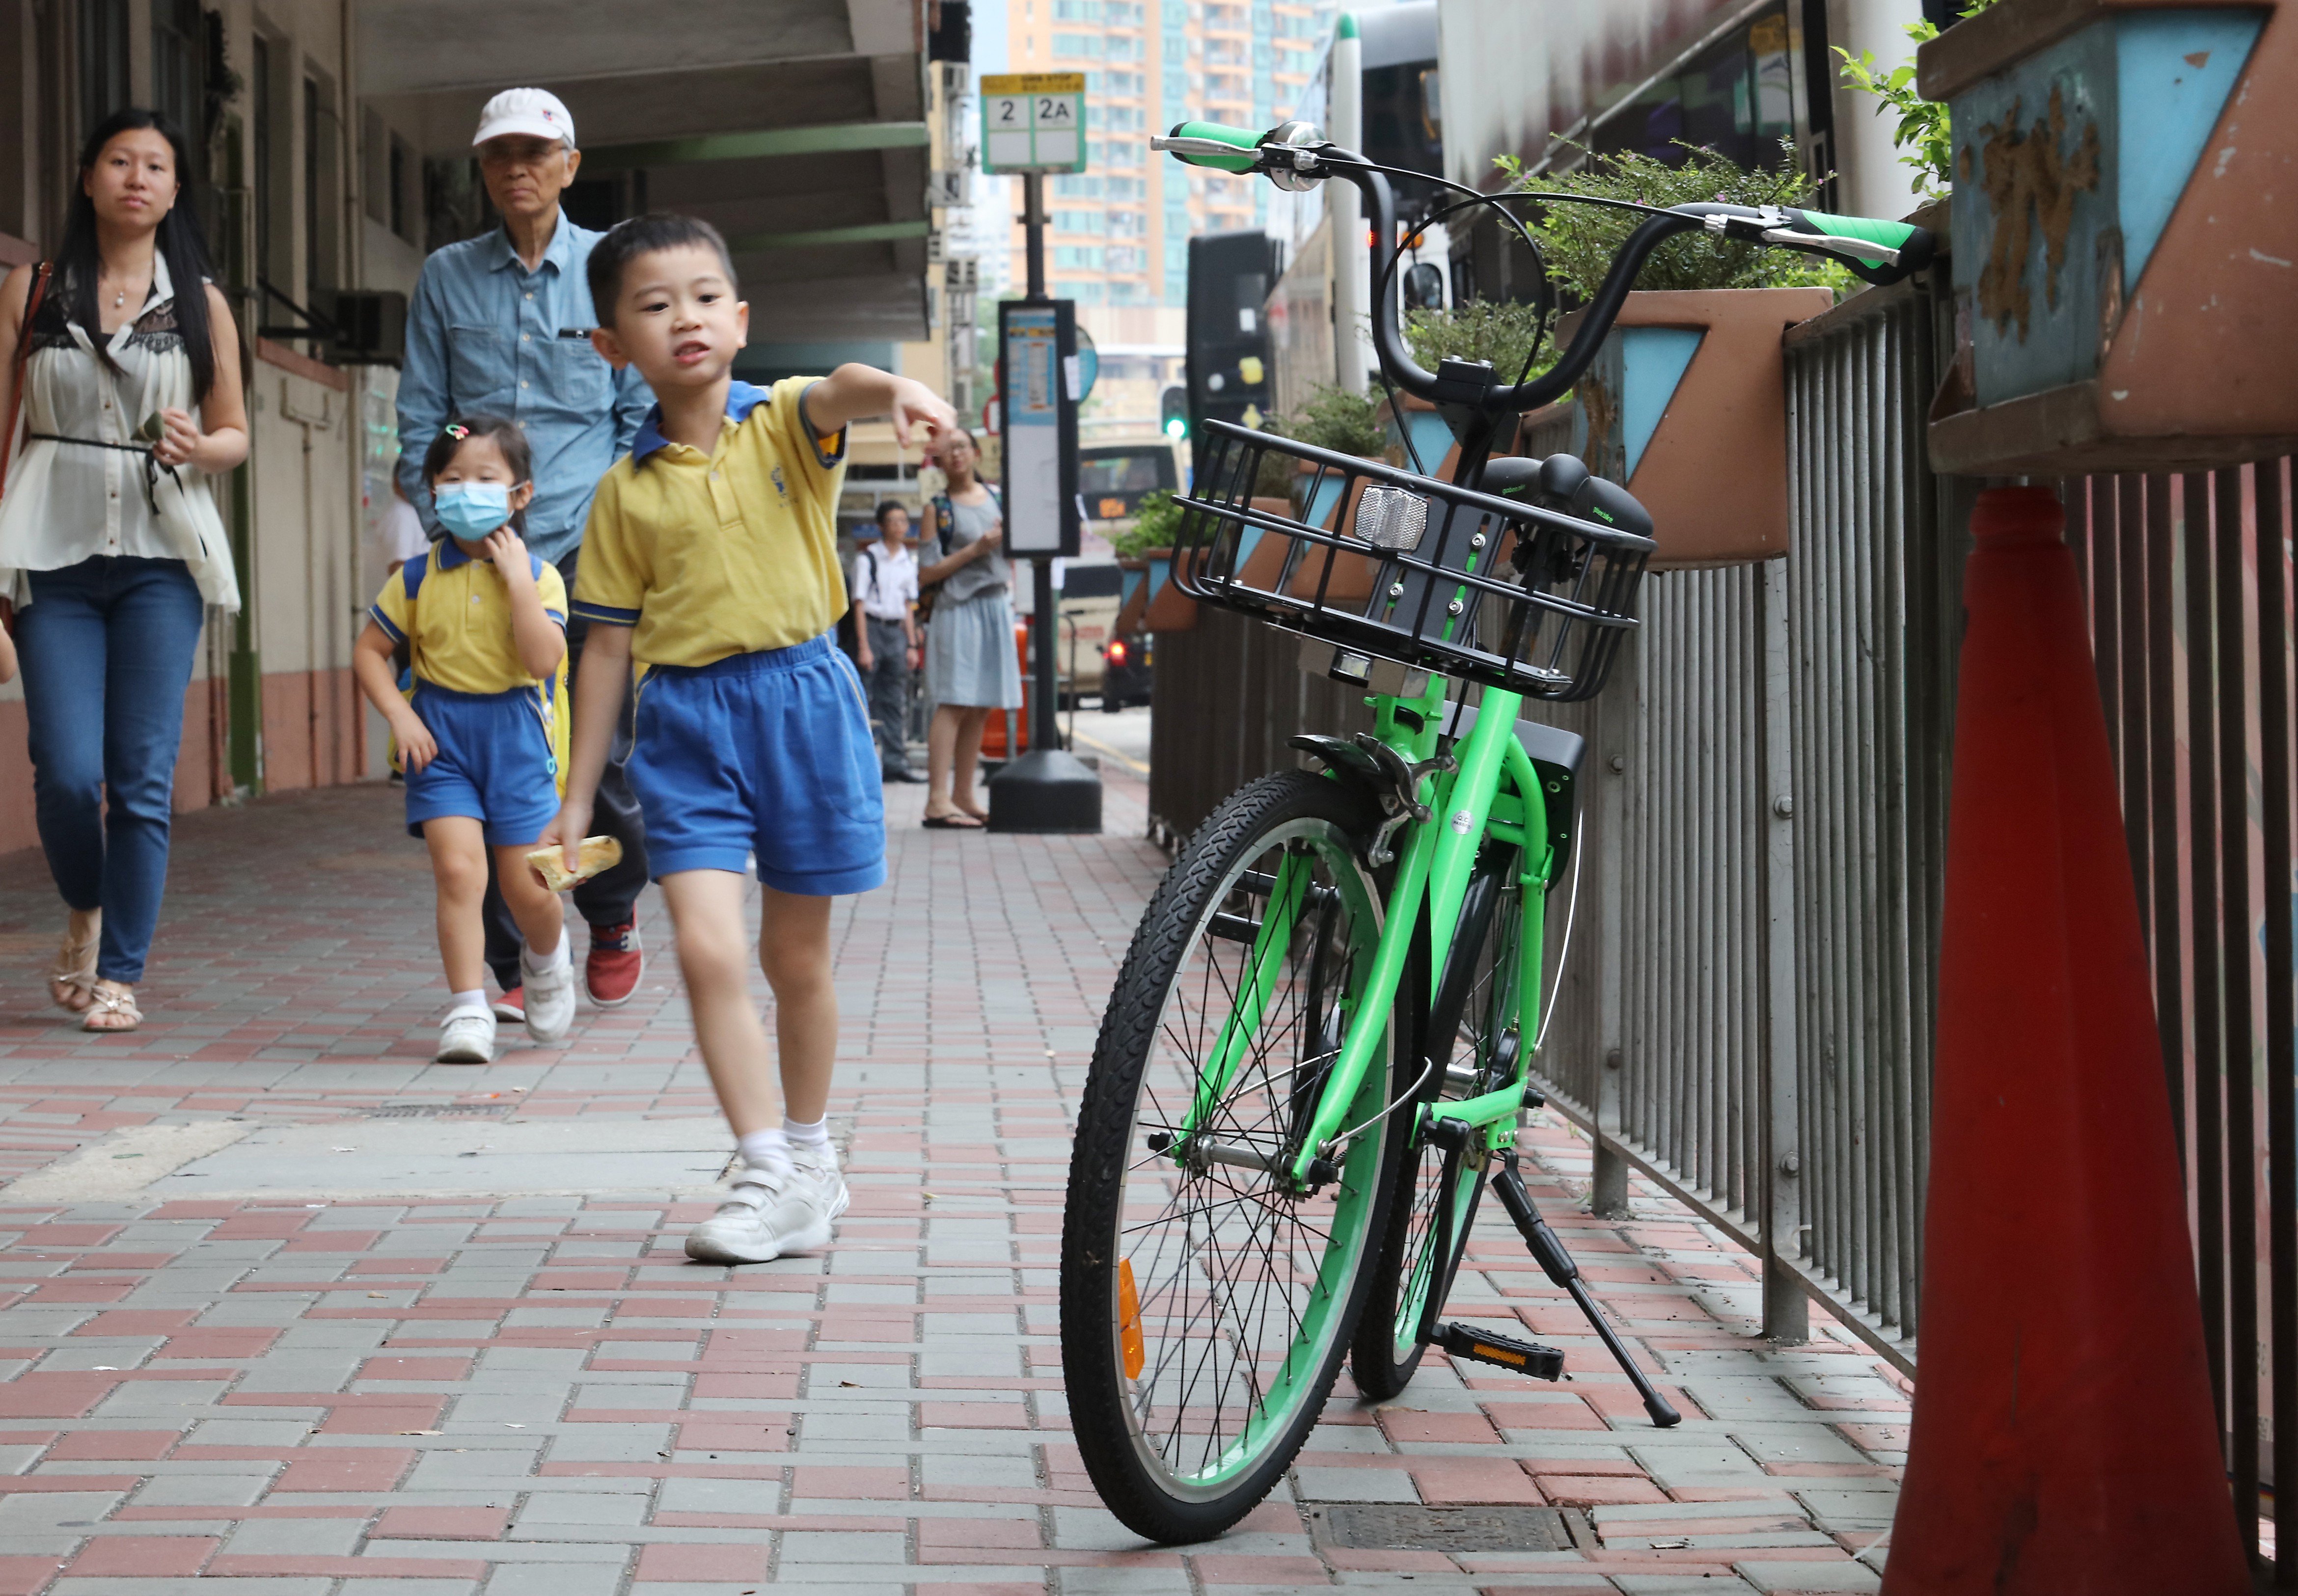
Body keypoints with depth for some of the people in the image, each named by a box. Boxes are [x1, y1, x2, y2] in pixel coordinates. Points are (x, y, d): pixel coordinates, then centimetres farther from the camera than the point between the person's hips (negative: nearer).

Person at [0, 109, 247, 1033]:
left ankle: (121, 974, 6)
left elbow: (235, 433, 14)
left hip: (161, 557, 1)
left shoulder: (199, 303, 9)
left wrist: (197, 446, -10)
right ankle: (84, 914, 22)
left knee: (143, 778, -4)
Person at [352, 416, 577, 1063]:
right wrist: (400, 717, -6)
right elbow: (369, 651, 7)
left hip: (516, 734, 0)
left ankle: (546, 959, 38)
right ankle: (467, 1009, -8)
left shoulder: (538, 574, -3)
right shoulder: (419, 577, 1)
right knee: (458, 868, -13)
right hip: (441, 736, 0)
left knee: (526, 883, 4)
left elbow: (544, 661, -16)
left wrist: (517, 579, -18)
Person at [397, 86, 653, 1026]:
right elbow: (421, 420, 11)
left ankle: (612, 918, 25)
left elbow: (642, 414, 8)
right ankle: (507, 968, 5)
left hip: (587, 548, -1)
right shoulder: (447, 278, 10)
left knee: (601, 753, -3)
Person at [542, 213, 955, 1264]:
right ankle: (774, 1179, -9)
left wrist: (894, 391, -50)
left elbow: (840, 392, -25)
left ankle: (809, 1152, 31)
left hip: (802, 701, -1)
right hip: (685, 719, 1)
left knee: (796, 955, 10)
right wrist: (576, 797, 8)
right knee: (706, 946, -15)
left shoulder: (783, 425, 0)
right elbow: (608, 644, 8)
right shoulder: (627, 490, 5)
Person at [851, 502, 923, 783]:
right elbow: (860, 604, -7)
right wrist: (864, 646, -12)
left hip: (897, 631, 5)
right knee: (864, 699, -8)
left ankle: (894, 762, 9)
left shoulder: (909, 561, 12)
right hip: (872, 627, -5)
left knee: (895, 702, 6)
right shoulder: (868, 558, -5)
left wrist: (911, 644, 10)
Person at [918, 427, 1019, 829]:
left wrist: (1009, 590, 8)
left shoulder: (997, 497, 13)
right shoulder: (938, 508, -1)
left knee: (981, 708, 5)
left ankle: (964, 796, 10)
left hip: (996, 607, 6)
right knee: (954, 704, -14)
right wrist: (976, 549, -13)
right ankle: (938, 800, -19)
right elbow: (926, 573, -8)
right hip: (958, 610, -6)